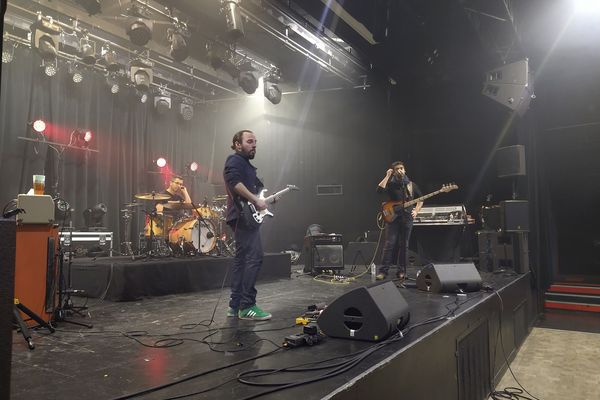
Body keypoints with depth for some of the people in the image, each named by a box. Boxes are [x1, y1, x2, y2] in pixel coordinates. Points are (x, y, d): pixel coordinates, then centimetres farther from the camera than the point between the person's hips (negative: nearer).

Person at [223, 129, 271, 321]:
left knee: (241, 258, 10)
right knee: (254, 257, -14)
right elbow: (234, 182, -24)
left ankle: (235, 305, 16)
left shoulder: (246, 164, 25)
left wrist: (266, 199, 19)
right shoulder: (235, 160, -6)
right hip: (244, 216, -11)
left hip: (244, 218, 11)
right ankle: (247, 306, -12)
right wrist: (256, 200, -23)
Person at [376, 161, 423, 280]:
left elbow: (420, 199, 21)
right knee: (389, 244, -9)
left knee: (404, 244, 4)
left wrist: (416, 211, 7)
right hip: (392, 217, -2)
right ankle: (383, 271, -7)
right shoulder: (390, 184, 4)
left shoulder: (411, 185, 12)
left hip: (407, 217, 2)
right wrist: (387, 176, -12)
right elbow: (379, 190, -16)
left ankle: (401, 271, 13)